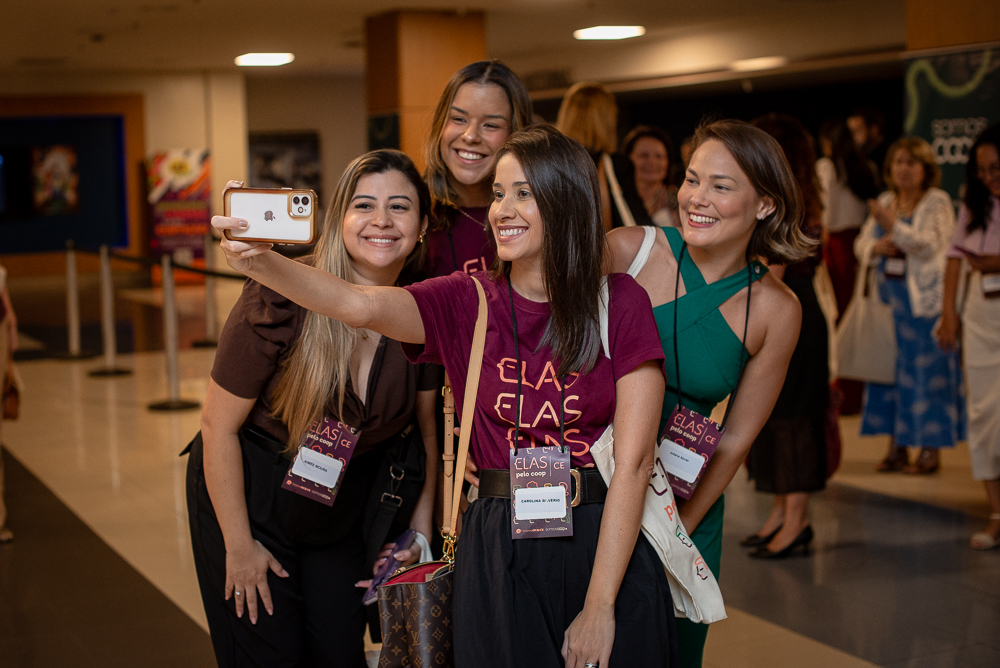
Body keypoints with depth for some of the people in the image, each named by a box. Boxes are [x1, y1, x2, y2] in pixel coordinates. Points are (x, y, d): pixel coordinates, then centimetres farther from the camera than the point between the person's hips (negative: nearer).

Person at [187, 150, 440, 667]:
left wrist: (420, 526, 4)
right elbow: (219, 427, -18)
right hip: (249, 498, -4)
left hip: (342, 509, 4)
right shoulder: (280, 301, -26)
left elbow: (428, 424, 4)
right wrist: (239, 545, -13)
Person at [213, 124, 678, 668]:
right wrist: (260, 263, -35)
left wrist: (600, 607, -12)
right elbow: (360, 305, -17)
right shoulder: (469, 302, 2)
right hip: (498, 555, 1)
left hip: (609, 544, -1)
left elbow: (633, 461, -9)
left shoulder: (621, 303, -4)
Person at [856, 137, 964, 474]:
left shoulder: (937, 202, -3)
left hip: (924, 300, -5)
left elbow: (930, 246, -16)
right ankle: (896, 447, 14)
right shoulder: (885, 201, 14)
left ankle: (930, 449, 4)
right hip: (889, 296, 6)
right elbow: (860, 245, 14)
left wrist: (893, 226, -26)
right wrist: (877, 247, -9)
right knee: (892, 369, 7)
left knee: (927, 369, -3)